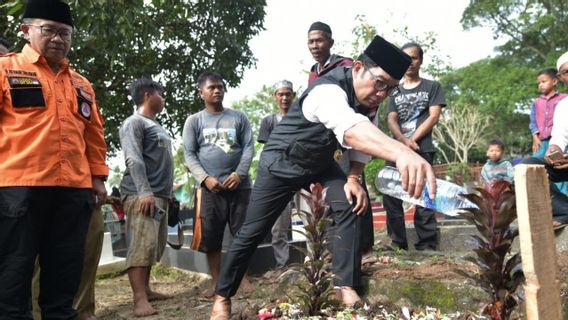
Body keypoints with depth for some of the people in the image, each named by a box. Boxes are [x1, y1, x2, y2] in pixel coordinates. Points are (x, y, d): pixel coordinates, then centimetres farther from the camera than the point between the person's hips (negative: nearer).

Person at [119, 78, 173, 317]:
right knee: (142, 244, -16)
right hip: (141, 195, -9)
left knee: (155, 245, 9)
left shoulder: (157, 126, 24)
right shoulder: (134, 123, -4)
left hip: (160, 195, 9)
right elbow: (134, 160, -16)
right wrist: (144, 192, -25)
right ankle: (140, 299, -19)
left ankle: (145, 289, 16)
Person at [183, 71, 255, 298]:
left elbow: (249, 147, 3)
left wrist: (239, 174, -11)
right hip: (209, 187, 0)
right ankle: (215, 281, 13)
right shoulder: (194, 121, 8)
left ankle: (244, 278, 13)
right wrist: (205, 178, -12)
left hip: (239, 185, 1)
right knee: (210, 235, 1)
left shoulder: (238, 117, 9)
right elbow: (189, 154, 2)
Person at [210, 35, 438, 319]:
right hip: (281, 163, -7)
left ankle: (347, 287, -3)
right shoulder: (328, 92, -39)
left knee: (350, 206, -14)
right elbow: (349, 128, -62)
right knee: (252, 232, 0)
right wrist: (400, 152, -80)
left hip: (320, 163, 7)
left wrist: (353, 178, -10)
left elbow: (364, 135, 3)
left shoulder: (367, 96, -11)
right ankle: (222, 296, 20)